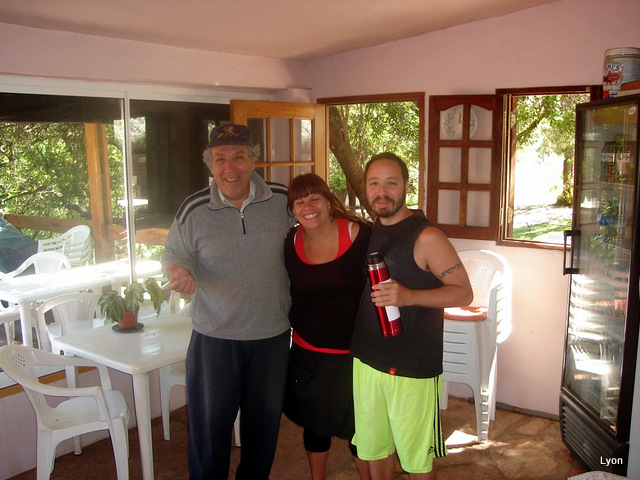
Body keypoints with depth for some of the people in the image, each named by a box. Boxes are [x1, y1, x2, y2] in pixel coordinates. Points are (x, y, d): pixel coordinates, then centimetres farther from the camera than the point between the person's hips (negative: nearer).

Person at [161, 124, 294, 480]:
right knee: (209, 427, 9)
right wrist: (180, 273, -18)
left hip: (273, 334, 2)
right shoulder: (193, 211, -8)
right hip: (215, 338, -1)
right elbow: (174, 255, 2)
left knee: (264, 422, 20)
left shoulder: (283, 201, -6)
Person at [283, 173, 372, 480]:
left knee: (358, 427, 11)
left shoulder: (360, 235, -16)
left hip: (353, 352, -3)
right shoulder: (290, 243, -4)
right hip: (307, 353, 4)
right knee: (314, 424, 20)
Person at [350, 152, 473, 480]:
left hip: (413, 367, -6)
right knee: (373, 447, 19)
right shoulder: (365, 232, 6)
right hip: (366, 361, 6)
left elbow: (463, 293, -13)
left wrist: (409, 296, -26)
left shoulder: (426, 237, -14)